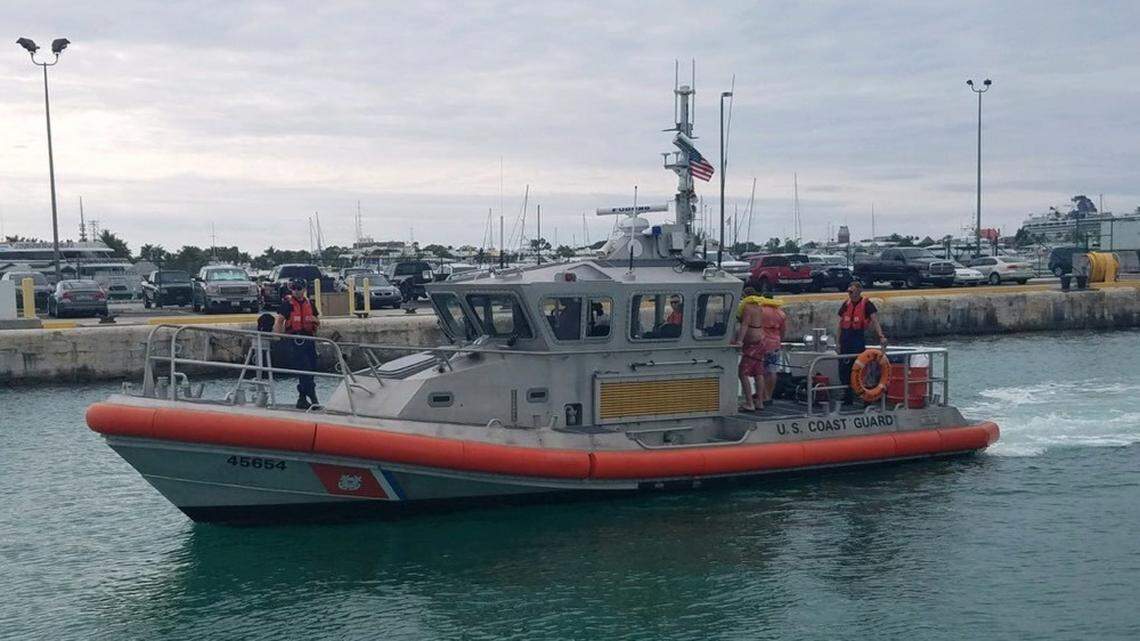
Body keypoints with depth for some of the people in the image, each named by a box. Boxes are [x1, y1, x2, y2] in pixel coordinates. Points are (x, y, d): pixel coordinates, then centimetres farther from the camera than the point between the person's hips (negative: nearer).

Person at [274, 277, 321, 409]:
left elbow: (318, 324, 21)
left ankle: (302, 399, 17)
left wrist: (315, 320, -2)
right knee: (304, 369, -11)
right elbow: (279, 320, -9)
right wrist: (276, 333, -24)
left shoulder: (309, 303, 14)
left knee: (311, 369, 8)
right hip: (296, 338, -6)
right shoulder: (288, 303, -2)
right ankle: (312, 398, -13)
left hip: (309, 338, 6)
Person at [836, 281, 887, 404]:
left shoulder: (867, 304, -5)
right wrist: (838, 342, 11)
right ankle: (847, 395, 17)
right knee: (844, 368, 7)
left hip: (859, 338, -6)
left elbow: (875, 321, -14)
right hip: (845, 338, 6)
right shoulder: (846, 304, 11)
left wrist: (881, 336, -28)